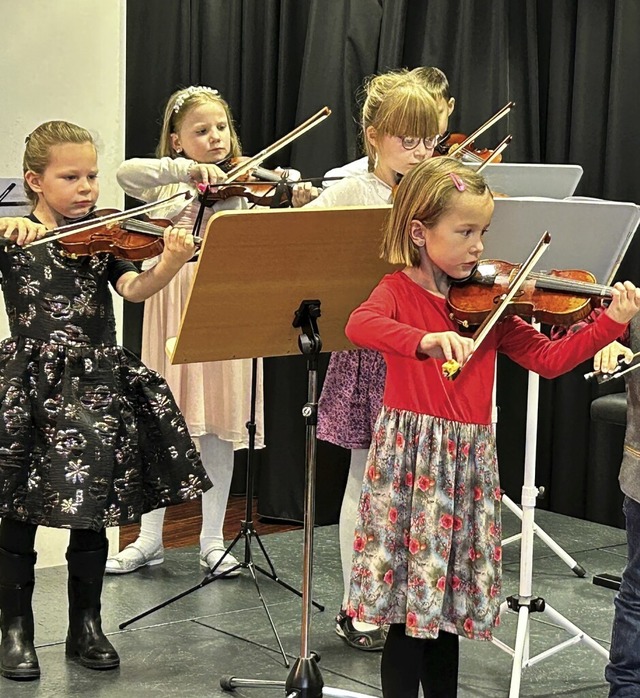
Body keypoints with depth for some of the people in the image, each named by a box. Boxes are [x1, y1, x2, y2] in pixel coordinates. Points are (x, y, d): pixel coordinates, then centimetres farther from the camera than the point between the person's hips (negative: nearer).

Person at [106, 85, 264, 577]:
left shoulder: (242, 189, 7)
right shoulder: (166, 183, 6)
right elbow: (126, 173, -15)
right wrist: (186, 169, -23)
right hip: (173, 309, 0)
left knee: (219, 425, 6)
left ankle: (213, 539, 17)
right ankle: (150, 539, 16)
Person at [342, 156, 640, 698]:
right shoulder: (400, 291, -5)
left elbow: (548, 358, 8)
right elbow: (360, 324, -27)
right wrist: (427, 340, -44)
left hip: (469, 463, 5)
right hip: (412, 456, -5)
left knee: (449, 607, 13)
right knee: (410, 610, -2)